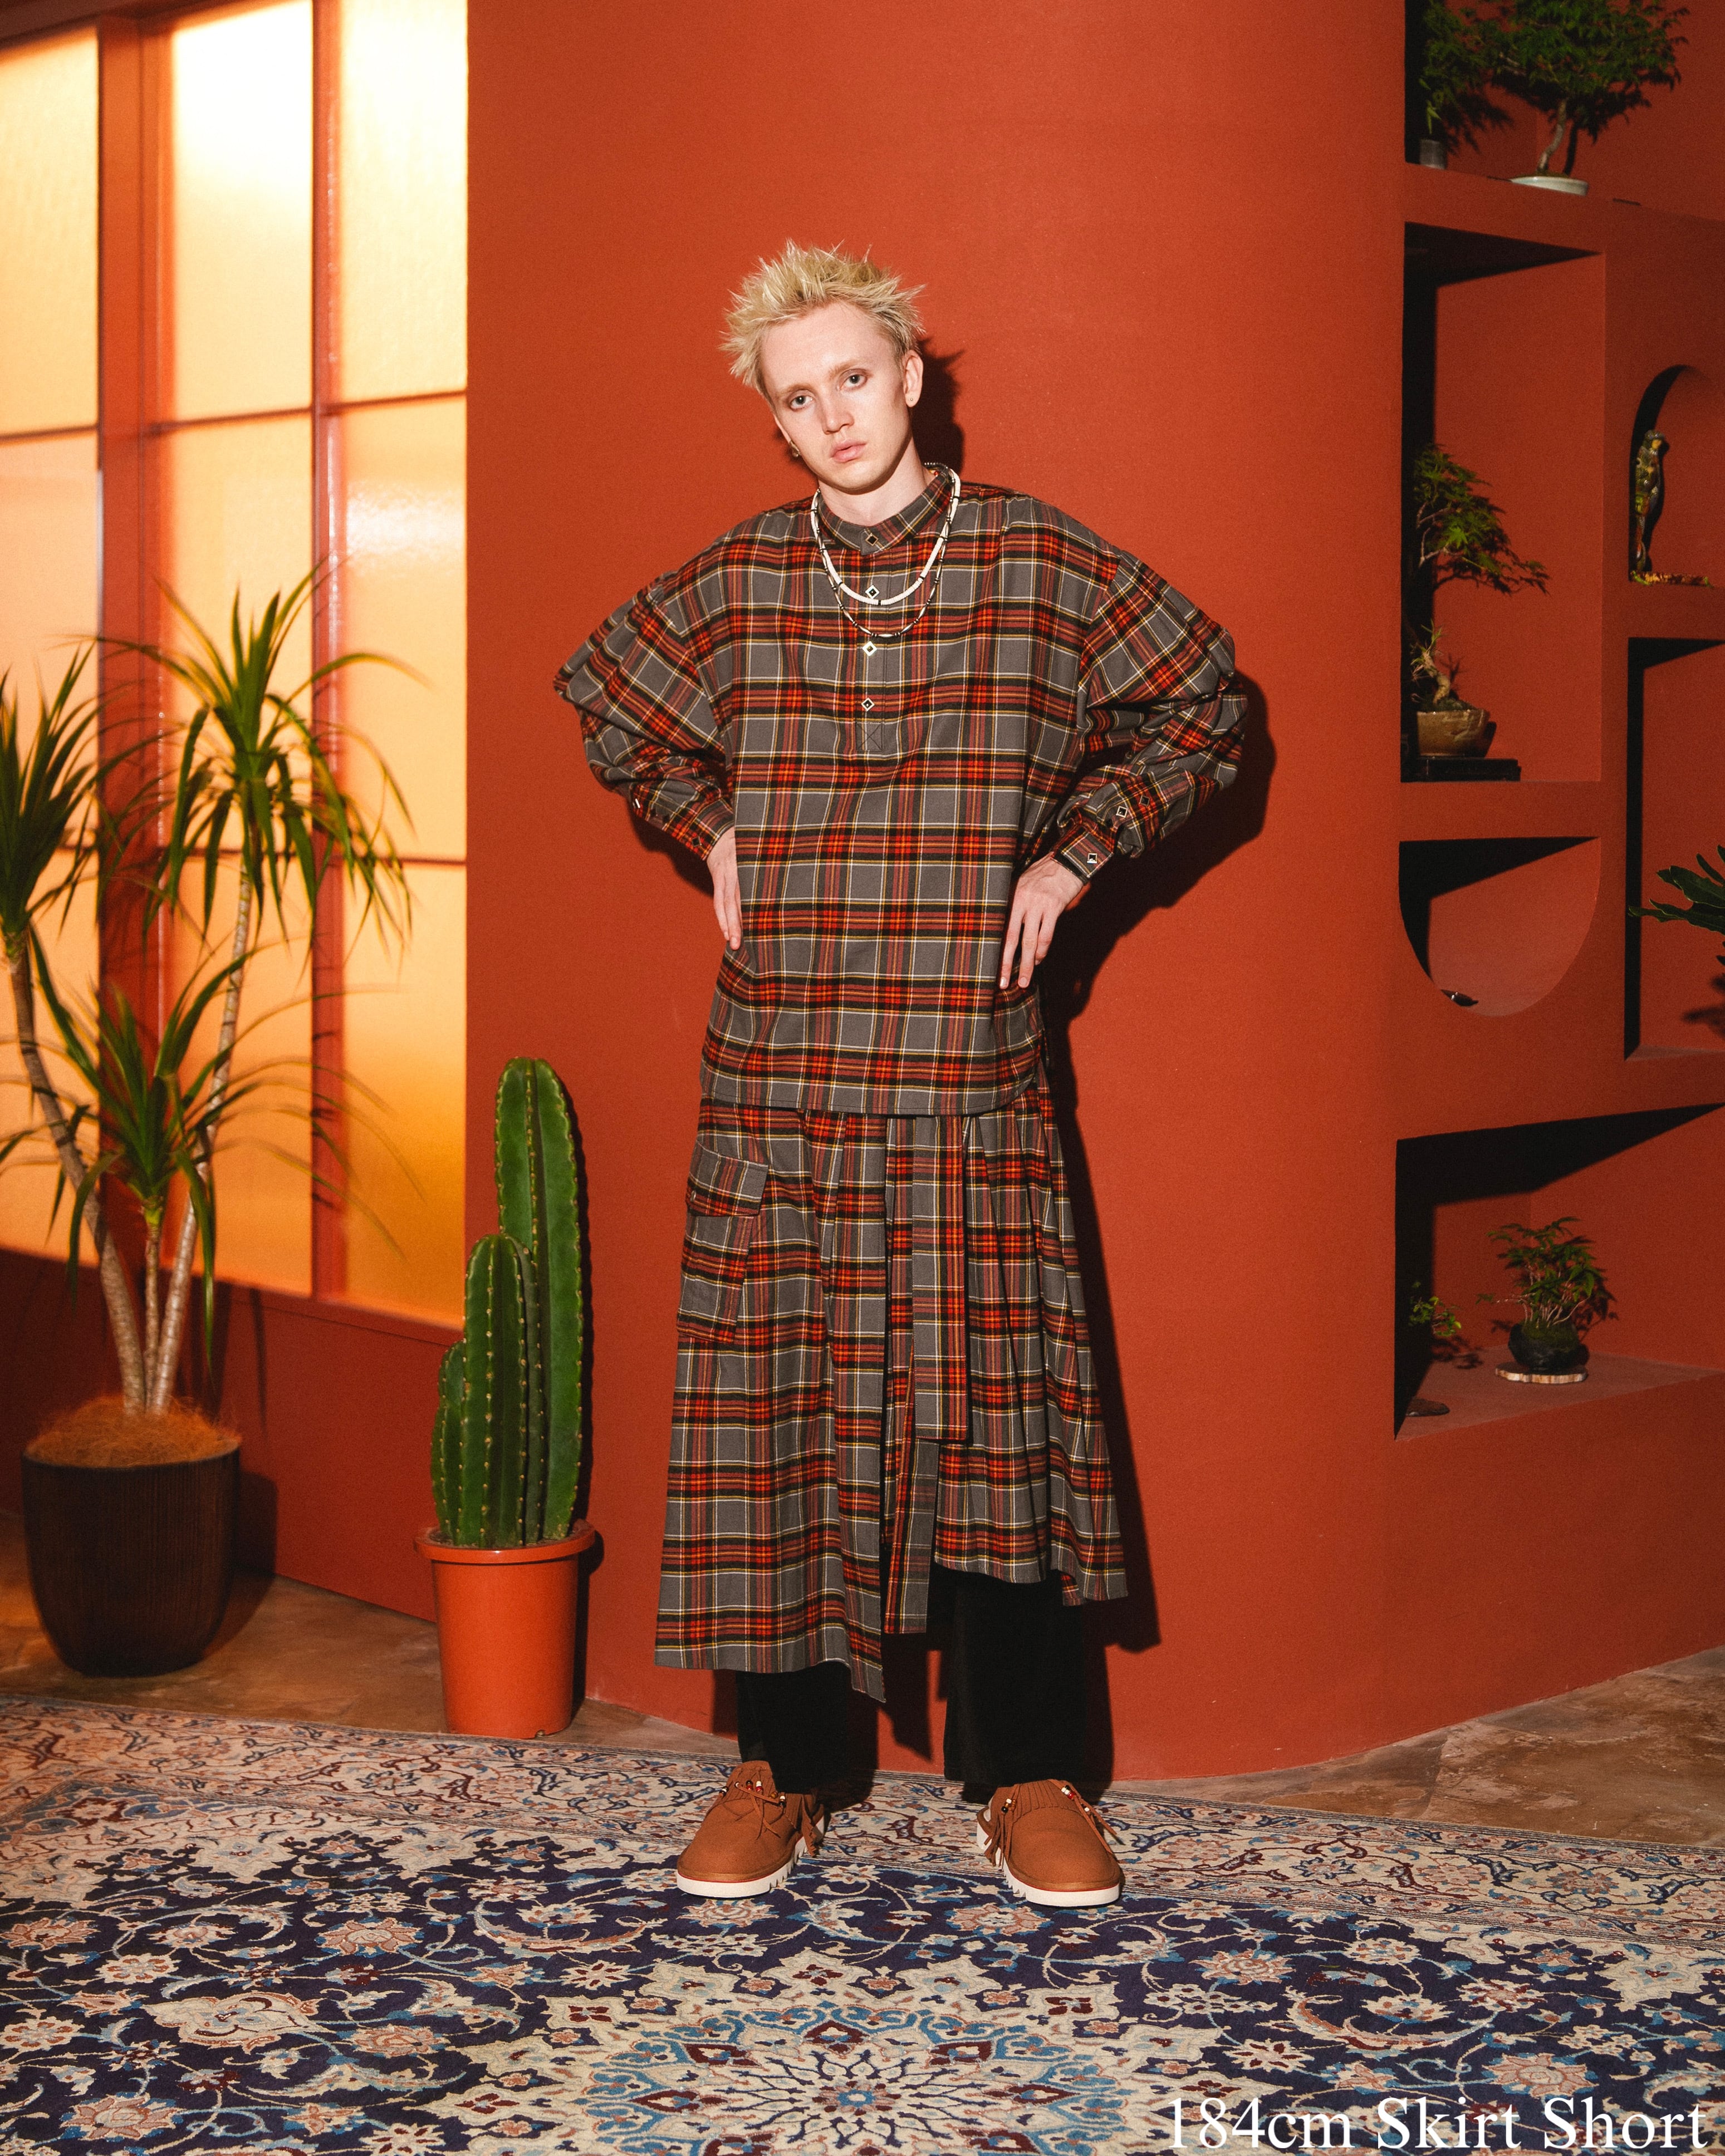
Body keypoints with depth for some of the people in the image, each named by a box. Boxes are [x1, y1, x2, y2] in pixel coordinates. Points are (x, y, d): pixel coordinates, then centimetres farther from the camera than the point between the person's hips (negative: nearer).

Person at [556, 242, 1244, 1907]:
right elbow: (608, 705, 24)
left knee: (998, 1403, -1)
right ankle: (783, 1770, 14)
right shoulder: (734, 584, 6)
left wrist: (1077, 847, 3)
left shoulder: (1040, 563, 1)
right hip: (778, 1072, 1)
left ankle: (1027, 1779, 10)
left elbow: (1200, 705, 11)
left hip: (972, 1079, -1)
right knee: (779, 1398, 3)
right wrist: (711, 826, 12)